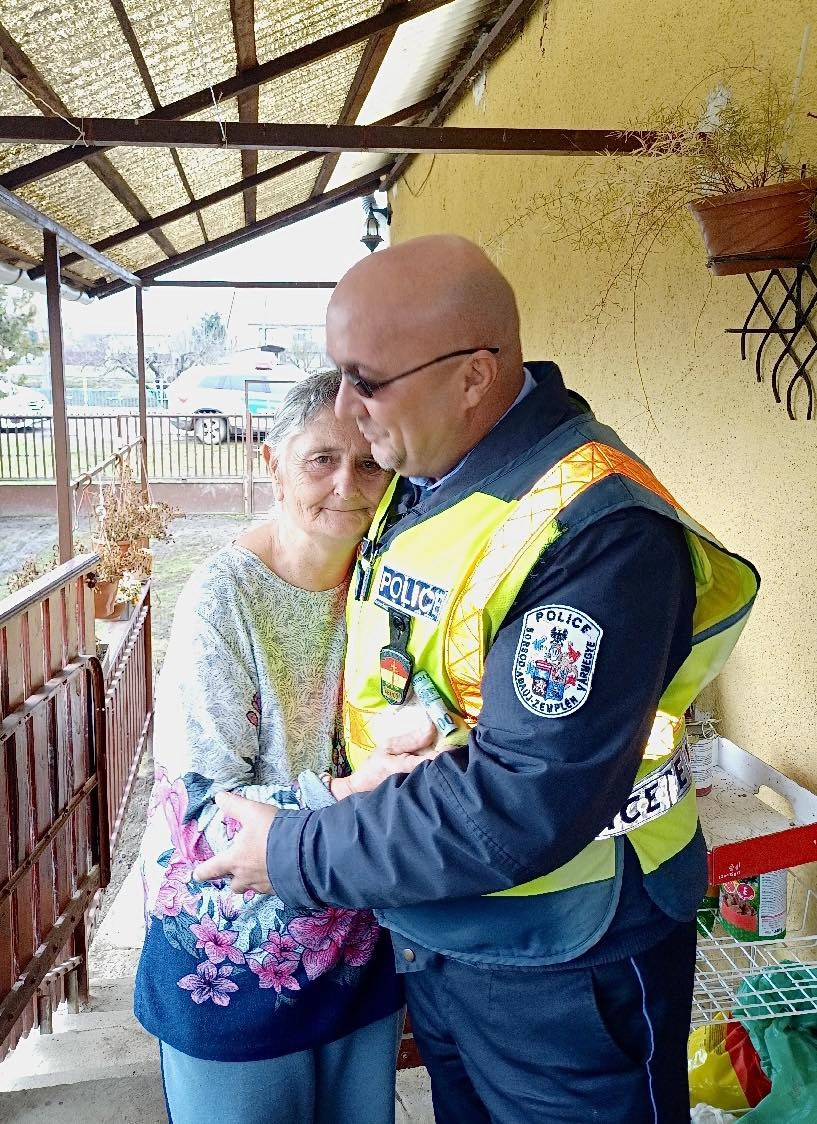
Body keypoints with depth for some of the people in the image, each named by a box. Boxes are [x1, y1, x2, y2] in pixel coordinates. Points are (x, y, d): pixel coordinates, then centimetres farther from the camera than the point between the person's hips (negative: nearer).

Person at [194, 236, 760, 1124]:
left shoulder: (596, 530, -28)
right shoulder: (416, 480, 0)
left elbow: (522, 807, -31)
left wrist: (295, 854, -21)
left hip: (561, 975, -7)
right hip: (428, 933, 8)